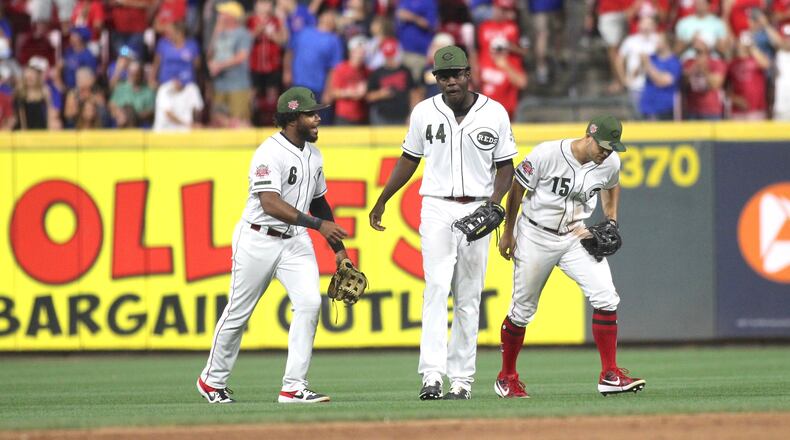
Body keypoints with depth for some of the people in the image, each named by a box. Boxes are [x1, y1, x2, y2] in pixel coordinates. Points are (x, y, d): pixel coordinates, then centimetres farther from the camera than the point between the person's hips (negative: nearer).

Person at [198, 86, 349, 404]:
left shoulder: (313, 155, 9)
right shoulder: (270, 153, -18)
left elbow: (318, 202, 20)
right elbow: (270, 203, -29)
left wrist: (338, 247, 15)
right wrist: (318, 225, -33)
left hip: (295, 241, 6)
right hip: (258, 241, -6)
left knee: (309, 302, -13)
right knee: (239, 313, 5)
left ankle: (294, 387, -12)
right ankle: (213, 380, 26)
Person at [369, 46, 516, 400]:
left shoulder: (495, 113, 0)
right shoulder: (424, 112, 2)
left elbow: (505, 167, 5)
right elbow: (409, 159, 14)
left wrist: (494, 200, -12)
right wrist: (381, 201, 16)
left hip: (477, 211, 1)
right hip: (437, 208, -1)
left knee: (469, 298, 4)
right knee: (436, 288, -15)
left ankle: (461, 379, 8)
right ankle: (432, 375, -23)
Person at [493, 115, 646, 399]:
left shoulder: (610, 163, -9)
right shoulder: (547, 154, -24)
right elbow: (518, 188, -11)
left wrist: (611, 221, 4)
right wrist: (508, 233, -5)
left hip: (576, 237, 4)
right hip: (536, 237, -3)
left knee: (605, 297, -14)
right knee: (523, 310, 6)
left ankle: (610, 375, -8)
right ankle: (507, 377, 26)